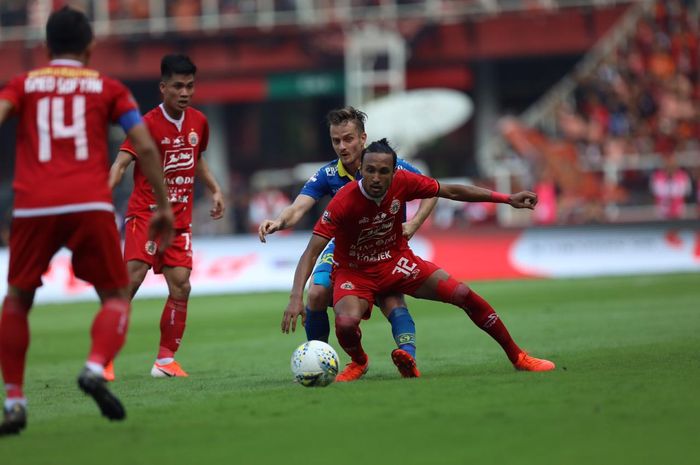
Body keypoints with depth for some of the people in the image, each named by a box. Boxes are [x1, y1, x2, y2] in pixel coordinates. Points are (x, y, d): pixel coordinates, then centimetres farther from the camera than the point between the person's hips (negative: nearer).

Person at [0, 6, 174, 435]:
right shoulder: (108, 88, 17)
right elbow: (146, 147, 8)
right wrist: (164, 207, 13)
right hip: (90, 204, -1)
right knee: (116, 298, 12)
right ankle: (96, 368, -17)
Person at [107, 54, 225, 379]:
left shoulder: (198, 122, 7)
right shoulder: (149, 124, -12)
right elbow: (121, 163, -22)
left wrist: (215, 189, 20)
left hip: (180, 218, 6)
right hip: (145, 213, -5)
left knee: (181, 287, -2)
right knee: (132, 277, -19)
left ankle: (165, 360, 11)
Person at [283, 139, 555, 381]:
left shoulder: (402, 183, -17)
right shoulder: (343, 202, -29)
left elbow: (451, 191, -2)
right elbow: (312, 252, -29)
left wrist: (507, 199, -4)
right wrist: (296, 298, -41)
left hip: (396, 261, 4)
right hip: (354, 272, -4)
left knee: (464, 295, -8)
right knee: (346, 323, -34)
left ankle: (517, 357, 11)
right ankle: (358, 362, 6)